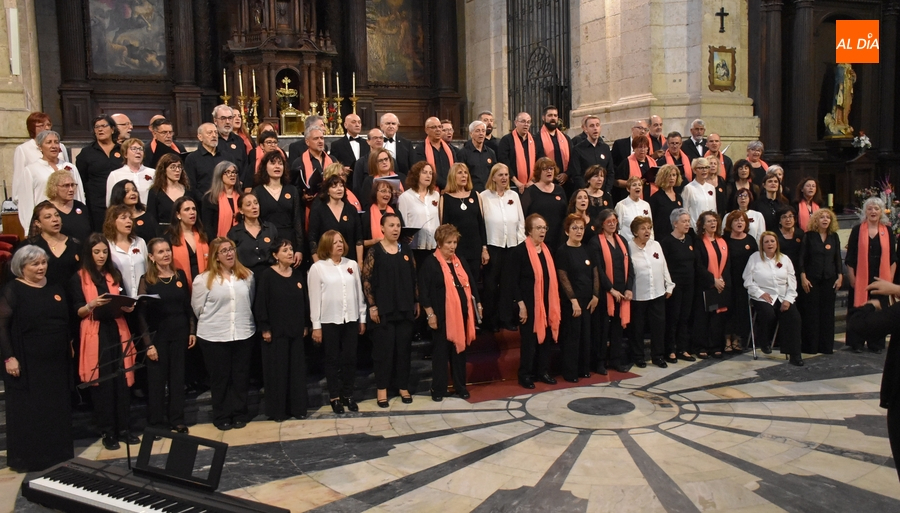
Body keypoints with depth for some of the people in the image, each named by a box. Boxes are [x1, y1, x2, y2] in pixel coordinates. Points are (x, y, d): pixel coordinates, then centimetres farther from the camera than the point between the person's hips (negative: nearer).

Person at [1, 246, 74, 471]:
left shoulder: (56, 288, 11)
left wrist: (69, 347, 13)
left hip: (56, 361, 5)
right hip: (26, 363, -5)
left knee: (57, 409, 11)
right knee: (27, 411, 1)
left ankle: (59, 454, 21)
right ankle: (26, 458, 12)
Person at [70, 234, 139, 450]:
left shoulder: (115, 275, 14)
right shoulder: (79, 278, 1)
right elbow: (77, 312, -2)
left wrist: (128, 307, -4)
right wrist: (91, 305, -21)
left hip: (118, 331, 4)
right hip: (95, 334, -4)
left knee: (122, 380, 2)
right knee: (101, 383, -2)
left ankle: (123, 428, 11)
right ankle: (107, 432, 7)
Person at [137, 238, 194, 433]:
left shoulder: (180, 275, 3)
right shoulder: (146, 280, -7)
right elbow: (142, 314, -9)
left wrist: (192, 331, 3)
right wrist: (148, 343, -13)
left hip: (180, 333, 3)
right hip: (157, 335, -3)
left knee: (178, 377, 11)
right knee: (157, 378, 6)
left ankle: (177, 419, 22)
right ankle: (157, 422, 19)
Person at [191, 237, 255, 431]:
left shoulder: (247, 275, 4)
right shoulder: (203, 279, -6)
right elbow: (198, 307, 0)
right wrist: (212, 322, 8)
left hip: (243, 334, 3)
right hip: (214, 337, -2)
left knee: (241, 376, 10)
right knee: (219, 377, 8)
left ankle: (239, 413, 23)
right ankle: (222, 416, 20)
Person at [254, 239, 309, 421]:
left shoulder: (298, 274, 6)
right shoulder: (267, 275, -9)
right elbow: (260, 303, -10)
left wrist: (306, 324, 9)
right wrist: (264, 328, -13)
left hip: (296, 329, 5)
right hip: (275, 330, -5)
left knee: (297, 368, 9)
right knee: (277, 370, 3)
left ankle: (298, 407, 20)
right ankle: (277, 410, 14)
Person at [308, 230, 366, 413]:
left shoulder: (352, 264, 4)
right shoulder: (317, 267, -6)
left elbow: (359, 292, 9)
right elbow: (314, 298, -5)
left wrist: (362, 318, 9)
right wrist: (316, 325, -6)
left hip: (351, 319, 3)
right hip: (329, 321, -3)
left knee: (350, 358, 9)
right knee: (332, 359, 7)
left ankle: (348, 395, 22)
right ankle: (334, 397, 18)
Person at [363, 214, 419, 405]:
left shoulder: (406, 251, 9)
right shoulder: (374, 251, -5)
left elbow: (414, 278, 12)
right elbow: (367, 280, -7)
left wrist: (416, 302, 8)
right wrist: (372, 306, -11)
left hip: (405, 308, 4)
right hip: (383, 309, -4)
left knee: (404, 348, 8)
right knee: (384, 348, 2)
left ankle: (403, 386, 19)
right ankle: (381, 388, 13)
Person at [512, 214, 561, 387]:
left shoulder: (547, 249, 10)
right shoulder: (520, 251, -11)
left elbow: (552, 277, 14)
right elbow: (514, 280, -12)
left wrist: (555, 304, 11)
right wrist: (521, 304, -16)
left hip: (547, 302, 6)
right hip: (529, 303, -6)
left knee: (547, 336, 11)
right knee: (529, 339, 2)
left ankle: (543, 371, 25)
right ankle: (525, 375, 15)